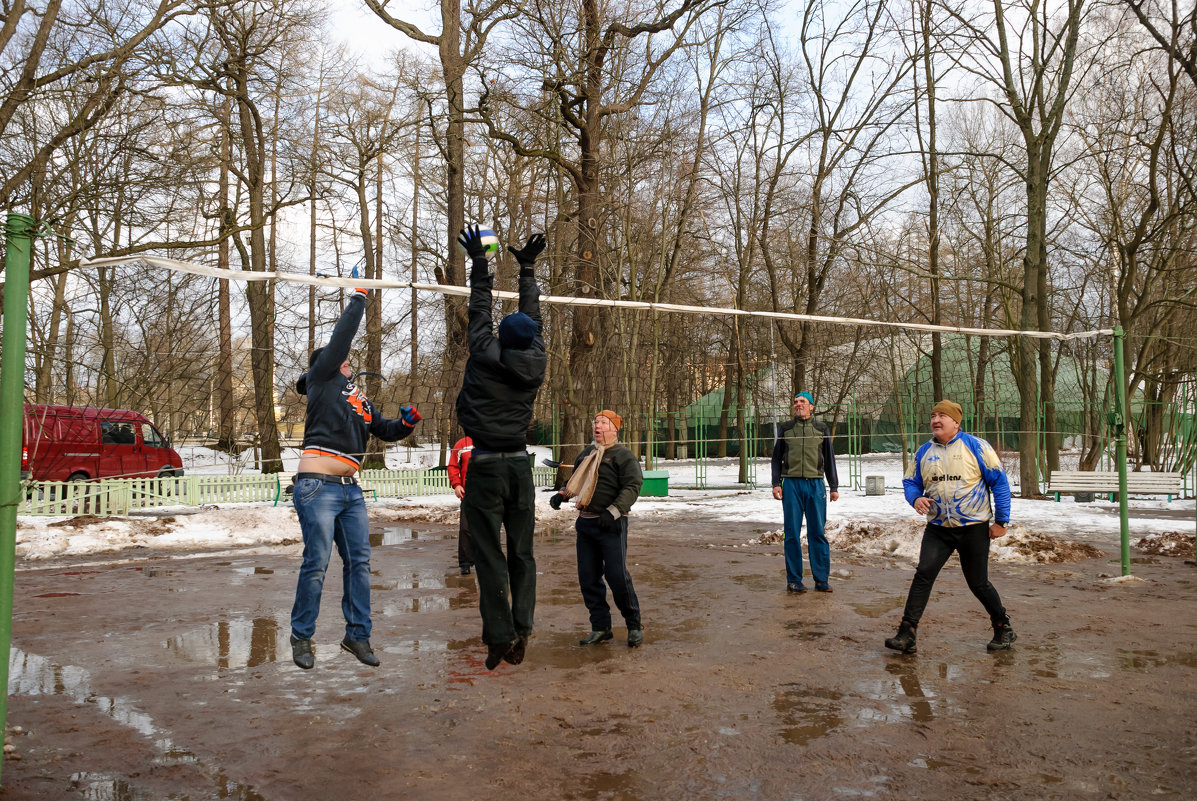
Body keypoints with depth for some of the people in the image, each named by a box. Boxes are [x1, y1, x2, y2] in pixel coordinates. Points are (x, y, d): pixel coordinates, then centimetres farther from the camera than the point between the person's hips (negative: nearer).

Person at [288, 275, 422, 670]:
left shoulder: (359, 398, 23)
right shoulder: (322, 379, 4)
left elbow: (387, 431, 24)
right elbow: (341, 336, -5)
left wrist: (407, 421, 4)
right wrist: (359, 296, 1)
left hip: (350, 489, 7)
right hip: (318, 486, -7)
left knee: (359, 561, 6)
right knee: (316, 564, -4)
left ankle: (357, 634, 16)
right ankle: (301, 637, 10)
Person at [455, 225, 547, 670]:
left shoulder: (485, 355, -7)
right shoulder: (535, 363, 3)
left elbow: (480, 312, 7)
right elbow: (532, 317, 16)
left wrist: (479, 262, 20)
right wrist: (527, 268, 29)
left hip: (485, 466, -3)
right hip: (520, 465, 4)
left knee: (489, 554, -1)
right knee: (522, 552, 9)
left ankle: (498, 637, -1)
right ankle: (520, 632, 4)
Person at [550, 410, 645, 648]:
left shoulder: (623, 454, -4)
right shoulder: (586, 453, 17)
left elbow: (632, 487, -13)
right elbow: (575, 481, 30)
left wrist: (612, 512, -22)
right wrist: (561, 495, 12)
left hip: (610, 525, -7)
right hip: (585, 523, 7)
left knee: (617, 576, -9)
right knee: (588, 578, 7)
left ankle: (634, 625, 9)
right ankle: (600, 627, 19)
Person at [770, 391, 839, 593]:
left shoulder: (822, 429, 11)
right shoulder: (785, 429, 10)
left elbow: (829, 459, 15)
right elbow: (777, 457, 13)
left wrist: (834, 487, 11)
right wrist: (776, 483, 3)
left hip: (815, 485, 0)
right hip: (791, 484, 0)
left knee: (818, 533, 0)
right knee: (792, 534, 1)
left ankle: (822, 579, 8)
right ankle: (793, 580, 7)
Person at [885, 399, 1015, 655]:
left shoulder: (976, 447, -7)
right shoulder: (924, 452, 5)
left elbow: (999, 482, -4)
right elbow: (910, 482, 13)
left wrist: (1001, 520, -5)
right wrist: (915, 498, -10)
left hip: (974, 528, -3)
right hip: (938, 529, 3)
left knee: (978, 583, 6)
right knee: (923, 574, -13)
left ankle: (1003, 629, 32)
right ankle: (907, 635, -12)